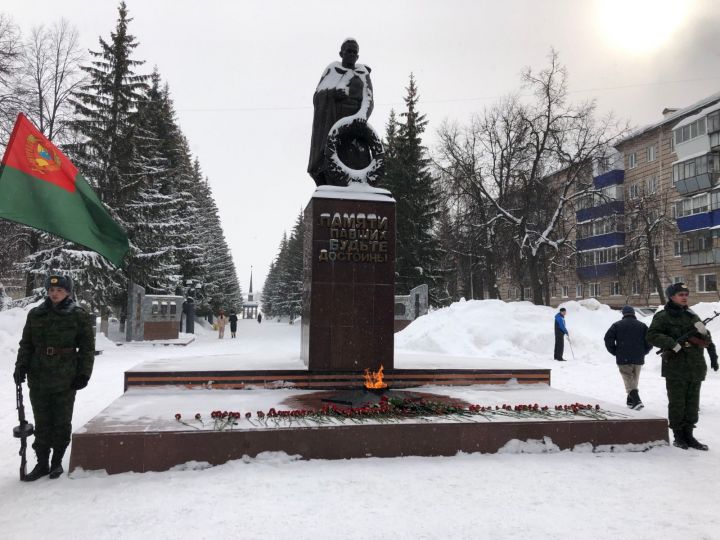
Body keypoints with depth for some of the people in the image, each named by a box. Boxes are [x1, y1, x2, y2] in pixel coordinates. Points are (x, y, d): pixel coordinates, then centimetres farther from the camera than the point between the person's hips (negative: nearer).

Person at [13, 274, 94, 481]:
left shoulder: (79, 316, -4)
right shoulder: (36, 314, 6)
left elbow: (87, 348, -2)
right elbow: (26, 344, 11)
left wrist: (83, 374, -7)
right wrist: (21, 366, -1)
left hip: (65, 380, -3)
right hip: (39, 378, 3)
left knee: (62, 423, 8)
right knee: (42, 423, 11)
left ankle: (57, 461, 24)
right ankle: (42, 463, 22)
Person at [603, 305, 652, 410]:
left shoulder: (617, 325, 2)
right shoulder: (642, 326, 8)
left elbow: (608, 339, -6)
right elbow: (649, 342, 3)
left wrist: (615, 352, 4)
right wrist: (642, 352, 14)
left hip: (623, 359, -3)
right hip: (638, 359, 3)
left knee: (629, 381, -2)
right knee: (634, 381, 17)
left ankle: (637, 401, -20)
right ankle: (631, 401, 24)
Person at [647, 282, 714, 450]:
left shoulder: (692, 316, 14)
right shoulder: (663, 316, -4)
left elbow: (706, 341, 12)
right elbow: (652, 336, -14)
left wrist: (703, 333, -10)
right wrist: (674, 344, -22)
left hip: (695, 367, 6)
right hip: (675, 368, -5)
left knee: (692, 403, 12)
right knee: (677, 403, 2)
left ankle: (688, 435, 23)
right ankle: (678, 436, 14)